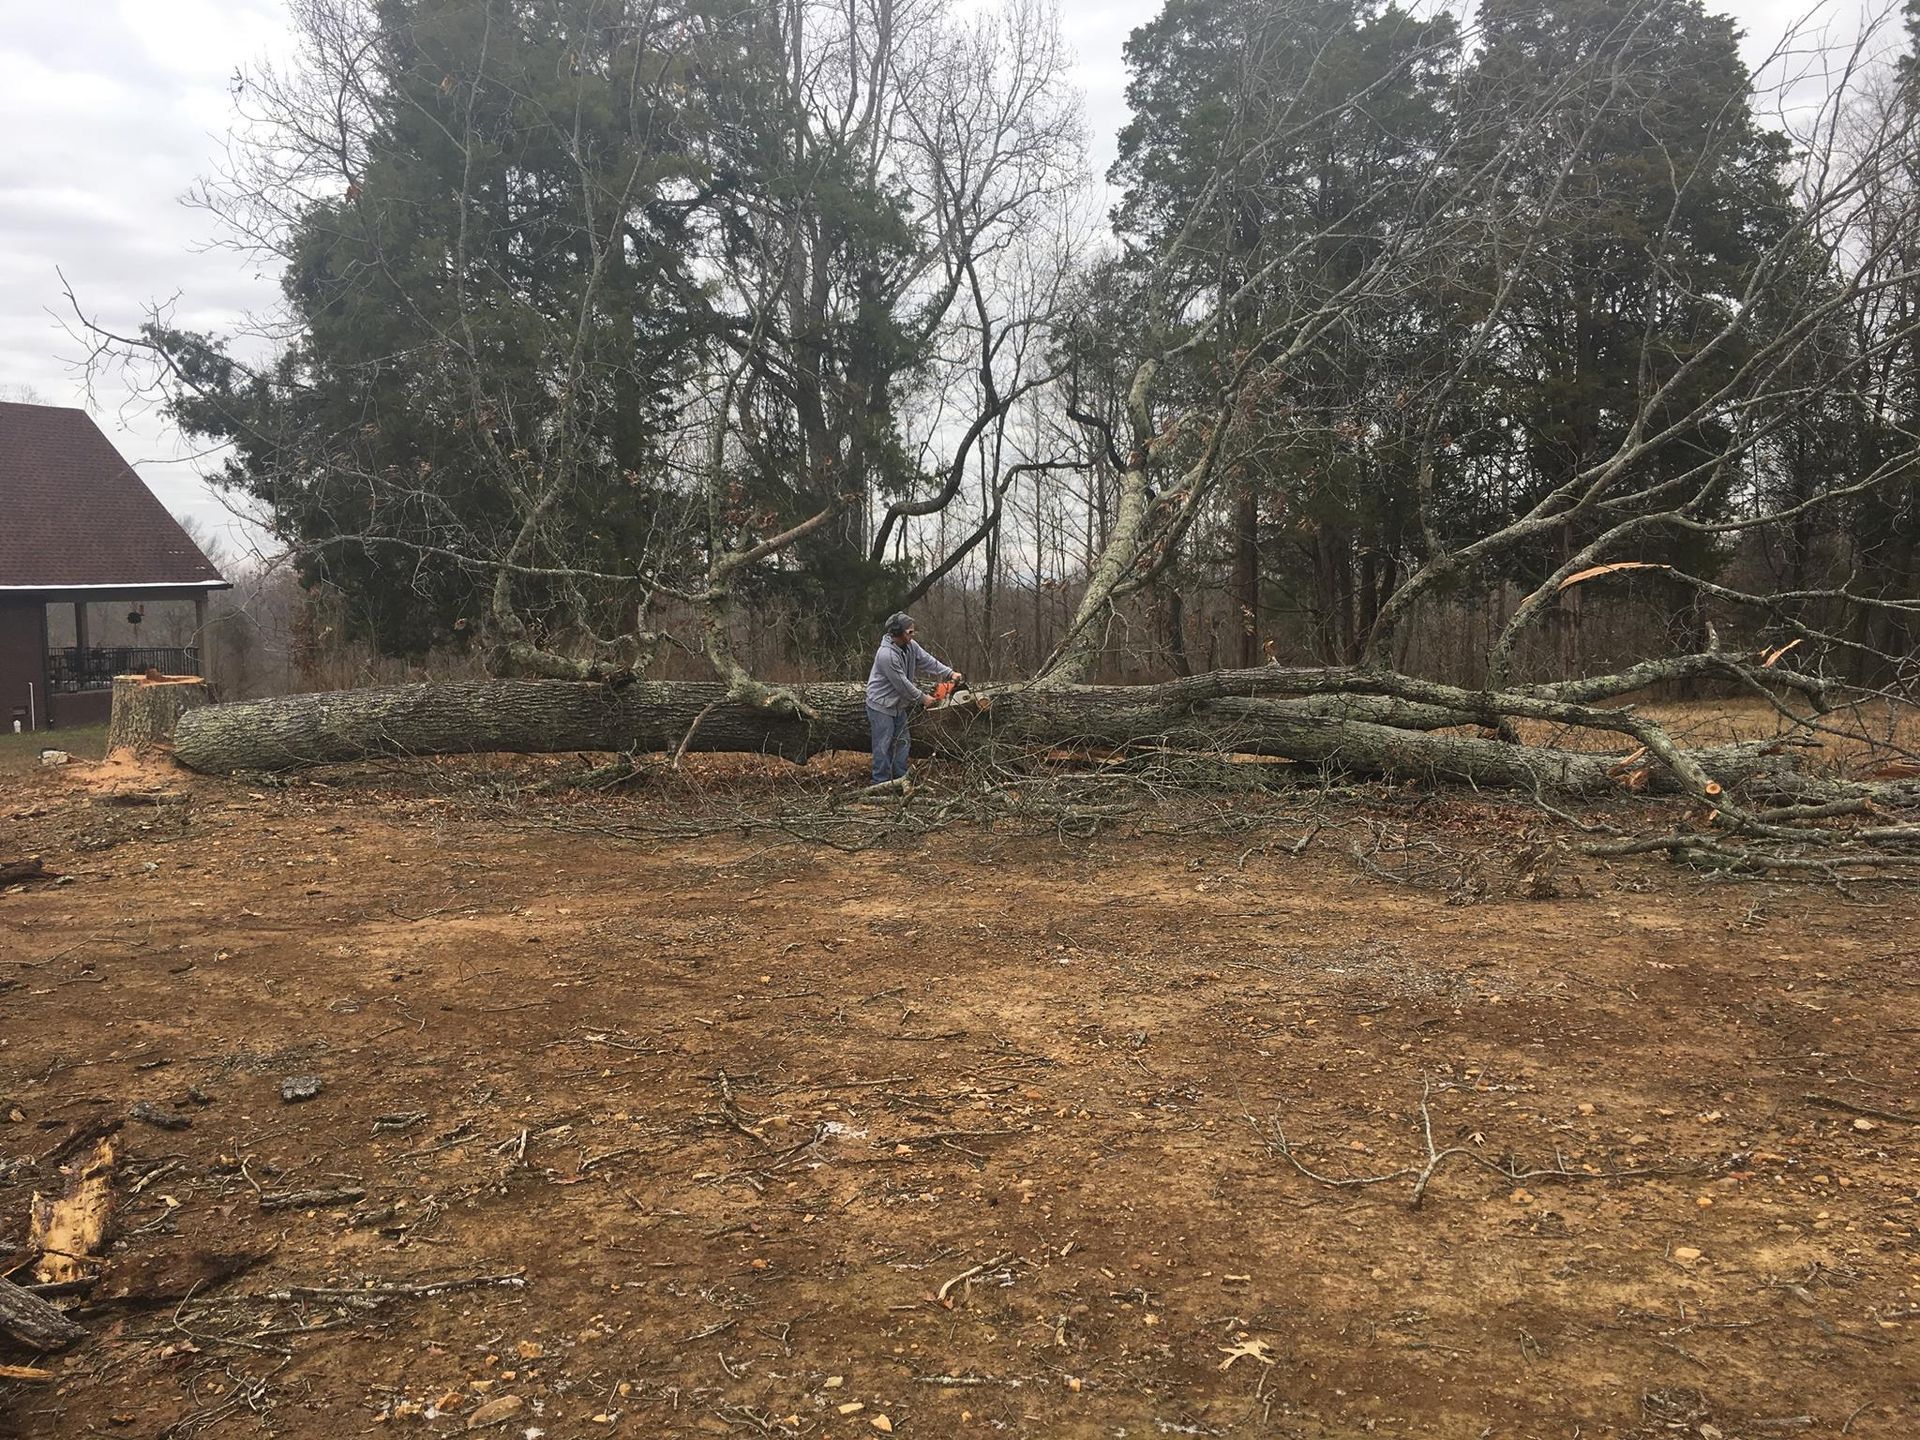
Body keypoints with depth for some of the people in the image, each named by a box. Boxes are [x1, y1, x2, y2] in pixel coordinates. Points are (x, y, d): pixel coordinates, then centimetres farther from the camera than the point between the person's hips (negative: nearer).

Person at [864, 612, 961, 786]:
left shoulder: (910, 645, -3)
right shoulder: (886, 655, -29)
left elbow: (927, 661, 4)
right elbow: (902, 684, -24)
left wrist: (950, 673, -6)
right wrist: (922, 699, -13)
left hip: (898, 705, 9)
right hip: (881, 705, -9)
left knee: (903, 741, 13)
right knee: (883, 745, -4)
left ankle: (901, 777, 23)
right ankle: (881, 783, 3)